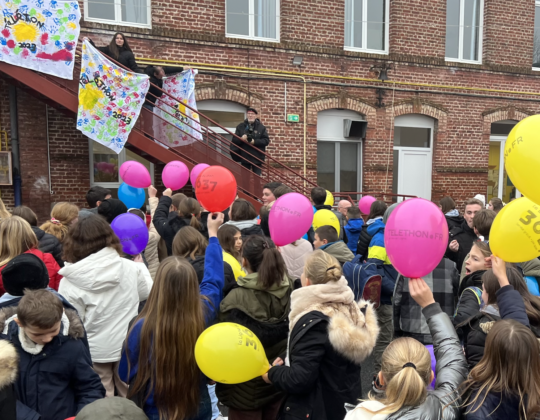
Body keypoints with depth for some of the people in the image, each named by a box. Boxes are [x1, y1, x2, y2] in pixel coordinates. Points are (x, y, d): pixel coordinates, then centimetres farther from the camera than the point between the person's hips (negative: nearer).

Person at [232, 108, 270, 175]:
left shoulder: (261, 127, 3)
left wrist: (255, 141, -17)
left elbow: (266, 140, -5)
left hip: (257, 158, -1)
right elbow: (234, 140, 4)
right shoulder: (240, 127, 6)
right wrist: (241, 139, -17)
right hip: (244, 158, 1)